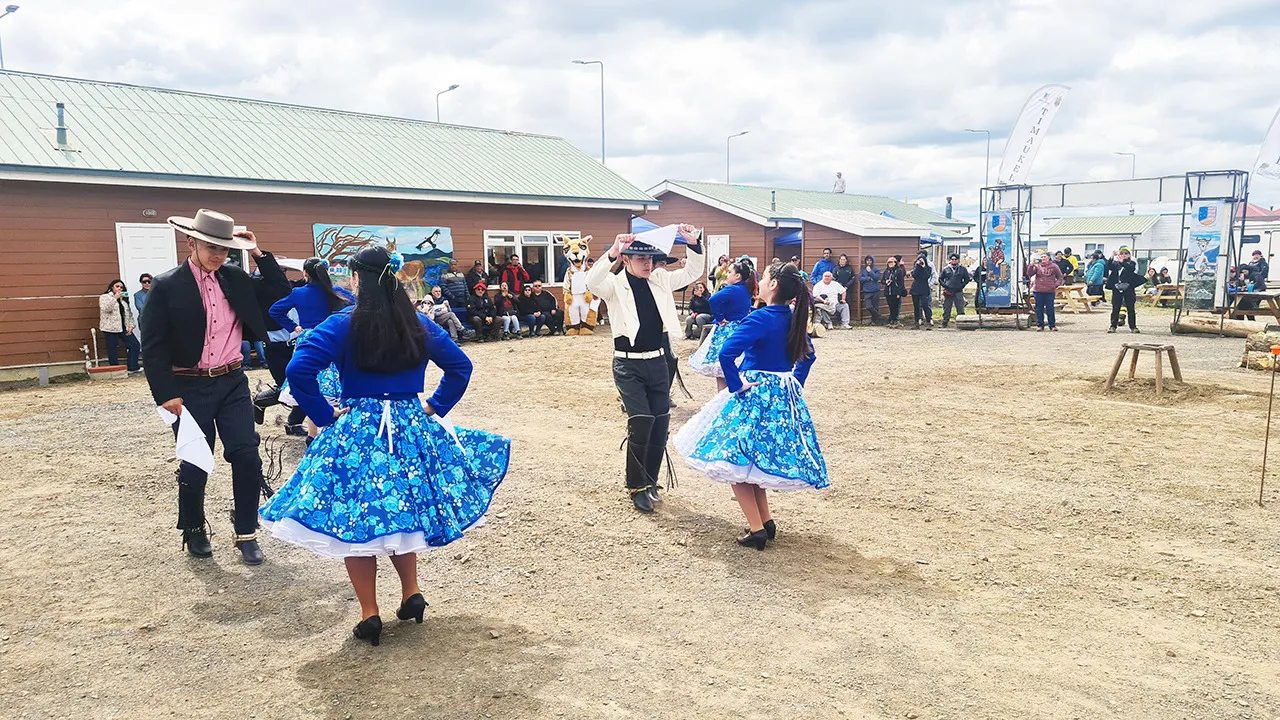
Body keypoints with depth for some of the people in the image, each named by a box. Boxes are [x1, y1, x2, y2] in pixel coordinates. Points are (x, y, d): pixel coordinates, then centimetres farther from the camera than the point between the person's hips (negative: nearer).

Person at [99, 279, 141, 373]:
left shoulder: (124, 298, 18)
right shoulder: (104, 297, 0)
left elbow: (129, 313, 16)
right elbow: (106, 309, -19)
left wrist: (131, 325, 5)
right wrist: (115, 298, -19)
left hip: (123, 328, 6)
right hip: (110, 328, -6)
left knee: (135, 345, -2)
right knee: (113, 351, -2)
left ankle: (132, 368, 5)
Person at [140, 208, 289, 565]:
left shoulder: (235, 278, 5)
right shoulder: (166, 285, -7)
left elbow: (281, 291, 8)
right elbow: (154, 347, -8)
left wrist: (257, 253, 0)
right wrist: (167, 395, -13)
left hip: (233, 382, 3)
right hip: (190, 387, -3)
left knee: (247, 456, -2)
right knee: (195, 465, 5)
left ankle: (246, 534, 12)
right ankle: (194, 530, 30)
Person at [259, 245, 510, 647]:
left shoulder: (343, 325, -10)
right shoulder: (419, 326, 3)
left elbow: (299, 370, -18)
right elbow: (460, 366, 8)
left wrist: (324, 415, -8)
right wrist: (435, 408, 10)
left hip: (357, 429, -4)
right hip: (412, 429, 4)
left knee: (354, 519, 7)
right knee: (404, 510, 21)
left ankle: (370, 616, 10)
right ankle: (412, 594, 20)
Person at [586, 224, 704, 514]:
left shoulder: (660, 280, 6)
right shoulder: (615, 284, -7)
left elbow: (692, 273, 7)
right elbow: (592, 281, -27)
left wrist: (693, 244, -9)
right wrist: (612, 253, -40)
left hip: (658, 362, 5)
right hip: (628, 365, -5)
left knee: (660, 424, 7)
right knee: (641, 421, -14)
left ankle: (649, 483, 24)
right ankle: (636, 486, 4)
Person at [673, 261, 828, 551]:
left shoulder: (760, 318, -19)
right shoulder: (793, 319, 5)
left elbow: (726, 354, -30)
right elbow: (808, 355, 20)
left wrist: (736, 384, -18)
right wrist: (794, 383, 19)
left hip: (755, 396, -8)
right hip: (784, 397, 8)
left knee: (737, 460, 2)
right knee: (758, 459, 20)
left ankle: (757, 529, 0)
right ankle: (766, 521, 20)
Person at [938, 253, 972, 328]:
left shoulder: (963, 269, 9)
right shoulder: (946, 269, 10)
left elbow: (967, 279, 11)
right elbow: (940, 279, 13)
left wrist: (961, 286, -3)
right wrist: (945, 286, -2)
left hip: (958, 292, -1)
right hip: (948, 293, 1)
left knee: (960, 309, -1)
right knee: (946, 309, 4)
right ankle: (944, 323, 10)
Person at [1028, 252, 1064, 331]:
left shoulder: (1054, 266, 6)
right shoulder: (1037, 266, 6)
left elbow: (1060, 277, 11)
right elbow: (1029, 274, -5)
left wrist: (1056, 284, -5)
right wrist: (1031, 265, -17)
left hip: (1050, 291, -1)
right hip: (1038, 291, 1)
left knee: (1050, 309, 1)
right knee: (1039, 309, 4)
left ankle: (1052, 325, 11)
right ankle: (1040, 325, 12)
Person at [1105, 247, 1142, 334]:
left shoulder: (1132, 263, 4)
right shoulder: (1115, 263, 9)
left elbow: (1131, 268, -18)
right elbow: (1109, 267, -10)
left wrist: (1122, 262, -29)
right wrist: (1112, 257, -23)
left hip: (1128, 289, -1)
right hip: (1117, 289, 1)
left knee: (1130, 308, 3)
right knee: (1115, 308, 3)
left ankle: (1133, 327, 8)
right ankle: (1113, 326, 8)